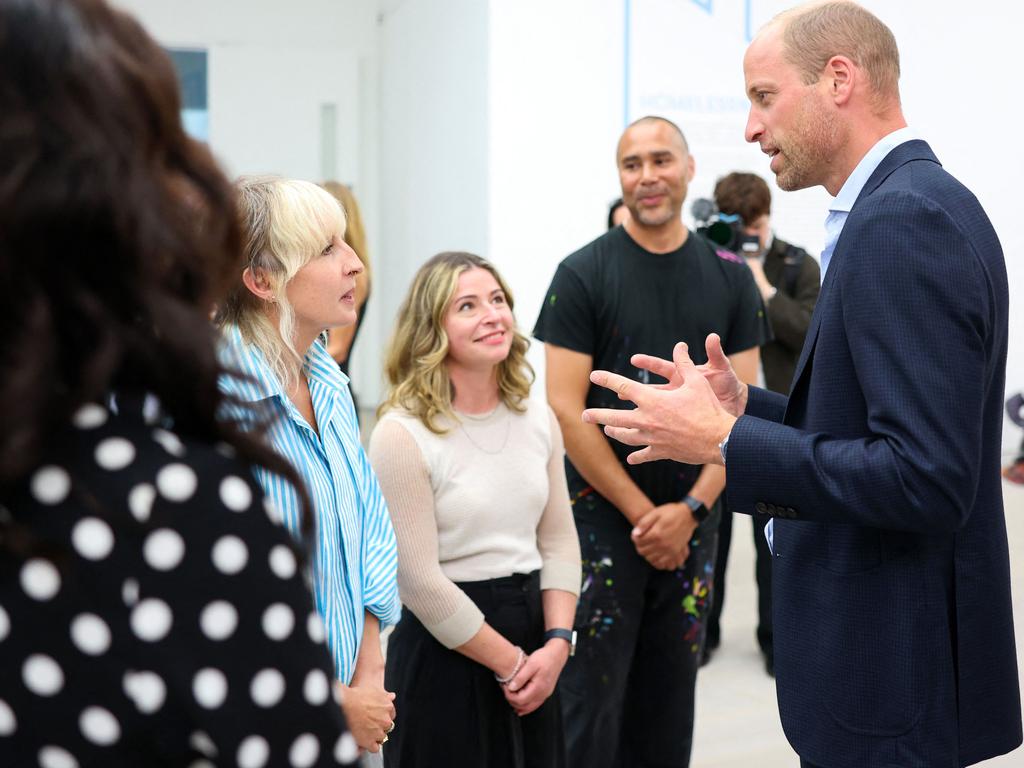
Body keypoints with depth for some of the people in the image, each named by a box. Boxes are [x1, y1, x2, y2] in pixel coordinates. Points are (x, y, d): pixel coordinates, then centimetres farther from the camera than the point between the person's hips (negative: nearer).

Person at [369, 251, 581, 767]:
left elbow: (559, 540, 8)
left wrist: (556, 644, -5)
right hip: (444, 654, -5)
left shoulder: (538, 419, 5)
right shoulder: (401, 435, -14)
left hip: (534, 645, 6)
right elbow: (420, 580, -15)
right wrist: (509, 662, -10)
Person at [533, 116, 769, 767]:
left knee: (669, 695, 12)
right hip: (603, 516, -3)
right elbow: (566, 409, -9)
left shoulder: (730, 276, 5)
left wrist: (690, 509, -9)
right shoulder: (583, 274, -5)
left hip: (692, 520, 3)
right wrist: (642, 512, -11)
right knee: (593, 695, -1)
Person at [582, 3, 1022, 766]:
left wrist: (724, 440, -20)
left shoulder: (906, 221, -20)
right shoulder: (913, 208, 11)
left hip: (894, 679, -10)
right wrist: (746, 406, 6)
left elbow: (926, 480, -27)